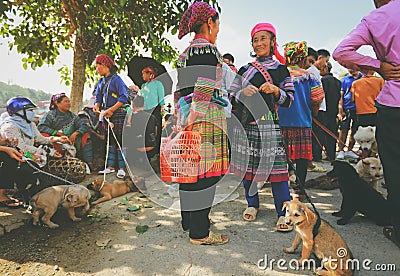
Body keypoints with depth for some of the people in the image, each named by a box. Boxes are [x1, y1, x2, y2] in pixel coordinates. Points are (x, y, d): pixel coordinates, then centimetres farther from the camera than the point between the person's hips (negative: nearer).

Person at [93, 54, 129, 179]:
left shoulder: (116, 79, -7)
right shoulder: (101, 82, 16)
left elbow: (123, 98, -14)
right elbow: (98, 97, 15)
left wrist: (111, 110, -20)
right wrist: (96, 106, -7)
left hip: (118, 114, -7)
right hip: (106, 114, 7)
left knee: (119, 140, -6)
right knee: (110, 141, 9)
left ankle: (122, 168, -1)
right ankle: (110, 166, 14)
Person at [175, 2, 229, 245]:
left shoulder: (185, 53, 20)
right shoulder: (208, 48, -8)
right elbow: (204, 88, -18)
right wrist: (193, 116, -17)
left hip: (188, 118, 10)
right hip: (207, 118, -10)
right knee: (206, 172, -5)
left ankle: (189, 221, 28)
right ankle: (200, 232, 4)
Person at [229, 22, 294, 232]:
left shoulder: (280, 69, 9)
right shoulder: (245, 70, 15)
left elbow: (288, 101, 5)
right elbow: (232, 98, 10)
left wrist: (276, 91, -13)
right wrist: (243, 93, -10)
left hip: (269, 124, -3)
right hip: (245, 123, 3)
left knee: (275, 167, -9)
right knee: (246, 166, 6)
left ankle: (284, 213, 3)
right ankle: (252, 204, 26)